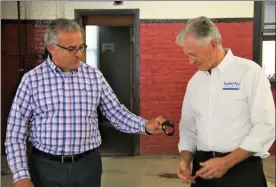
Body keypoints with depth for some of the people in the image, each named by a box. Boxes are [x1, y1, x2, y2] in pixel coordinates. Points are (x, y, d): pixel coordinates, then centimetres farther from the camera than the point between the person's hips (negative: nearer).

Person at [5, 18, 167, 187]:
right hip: (46, 167, -2)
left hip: (88, 165, 2)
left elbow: (117, 112, 3)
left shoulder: (95, 76, 1)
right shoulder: (32, 79, -5)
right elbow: (15, 134, -3)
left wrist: (145, 126, -15)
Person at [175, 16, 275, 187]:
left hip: (242, 169, -5)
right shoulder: (194, 82, 8)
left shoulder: (250, 72, -9)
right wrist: (185, 160, -4)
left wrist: (227, 162, -17)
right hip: (203, 168, 5)